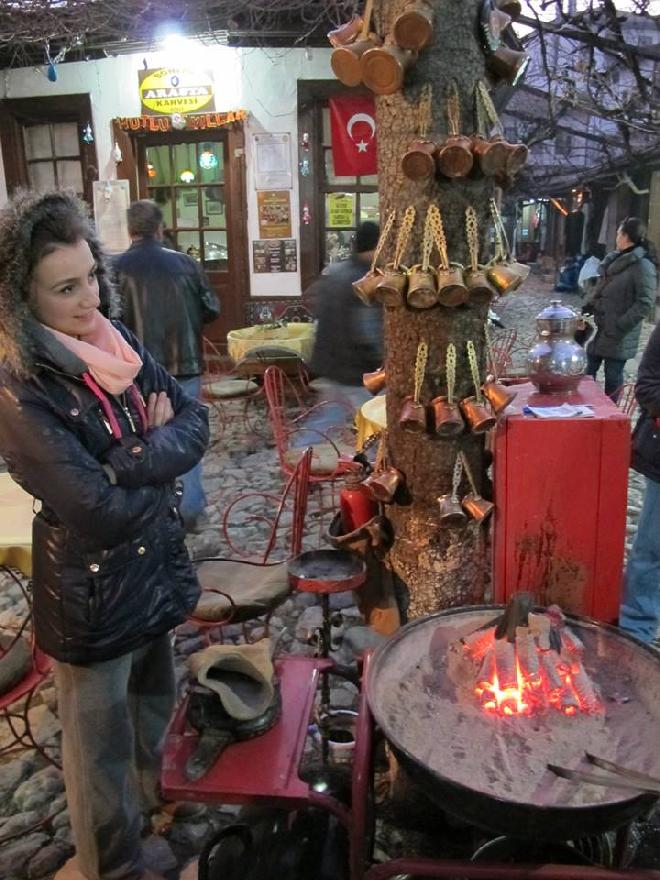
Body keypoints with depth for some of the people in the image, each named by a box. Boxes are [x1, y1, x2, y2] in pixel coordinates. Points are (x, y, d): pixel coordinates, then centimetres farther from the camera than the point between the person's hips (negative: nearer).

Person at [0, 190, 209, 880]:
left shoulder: (119, 344, -3)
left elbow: (194, 423, -5)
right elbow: (101, 511, -27)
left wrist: (132, 461, -22)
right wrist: (159, 454, -12)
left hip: (156, 566, 7)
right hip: (93, 592, -6)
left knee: (155, 703, 28)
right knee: (102, 742, 15)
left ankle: (155, 797, 56)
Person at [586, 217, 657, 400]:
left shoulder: (642, 265, -16)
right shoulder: (613, 260, 11)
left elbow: (645, 302, -20)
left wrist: (620, 325, -20)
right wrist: (591, 308, 9)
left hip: (618, 335, -8)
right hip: (600, 328, 8)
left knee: (613, 375, 4)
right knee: (589, 370, 16)